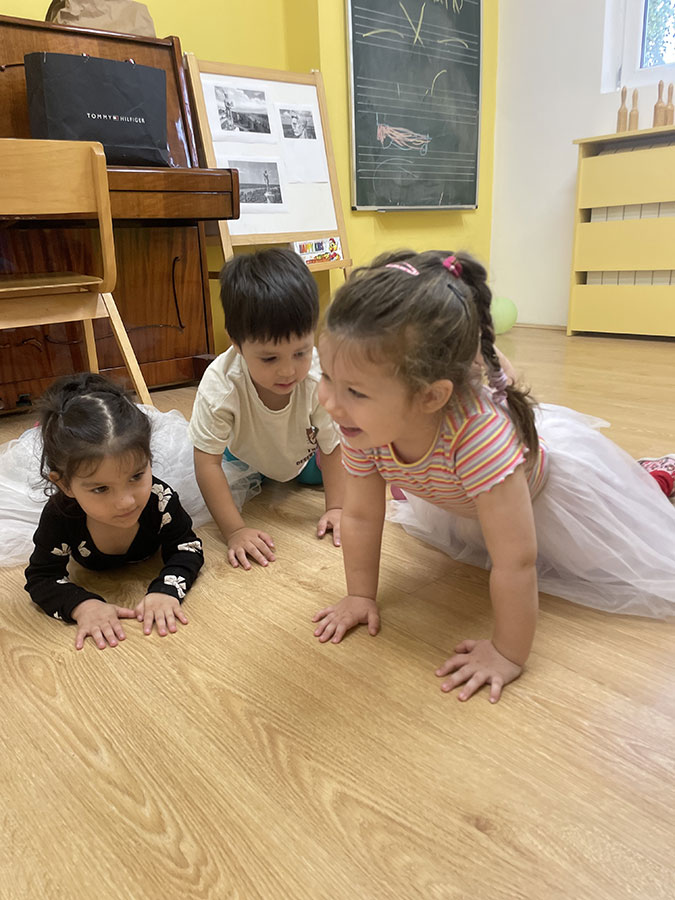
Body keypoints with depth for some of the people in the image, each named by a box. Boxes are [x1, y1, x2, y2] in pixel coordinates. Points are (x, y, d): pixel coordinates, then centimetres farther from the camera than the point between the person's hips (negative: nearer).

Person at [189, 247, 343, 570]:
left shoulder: (321, 378, -37)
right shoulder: (220, 385, -40)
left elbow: (333, 447, -22)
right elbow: (207, 462, -33)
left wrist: (336, 508, -24)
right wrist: (235, 530, -36)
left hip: (303, 455, 1)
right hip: (246, 456, 0)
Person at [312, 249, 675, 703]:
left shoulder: (478, 435, -50)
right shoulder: (365, 425, -30)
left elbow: (515, 562, -41)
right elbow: (361, 516, -16)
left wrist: (508, 654, -32)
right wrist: (360, 596, -12)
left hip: (548, 471, -5)